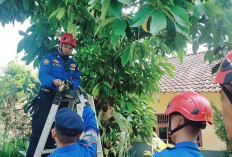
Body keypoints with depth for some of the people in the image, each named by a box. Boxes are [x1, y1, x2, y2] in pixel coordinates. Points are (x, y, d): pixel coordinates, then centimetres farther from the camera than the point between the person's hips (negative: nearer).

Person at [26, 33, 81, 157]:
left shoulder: (74, 64, 16)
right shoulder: (49, 58, 2)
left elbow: (77, 80, 5)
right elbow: (42, 76, -13)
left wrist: (71, 83, -18)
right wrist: (53, 81, -33)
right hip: (46, 99, -4)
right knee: (39, 130, -8)